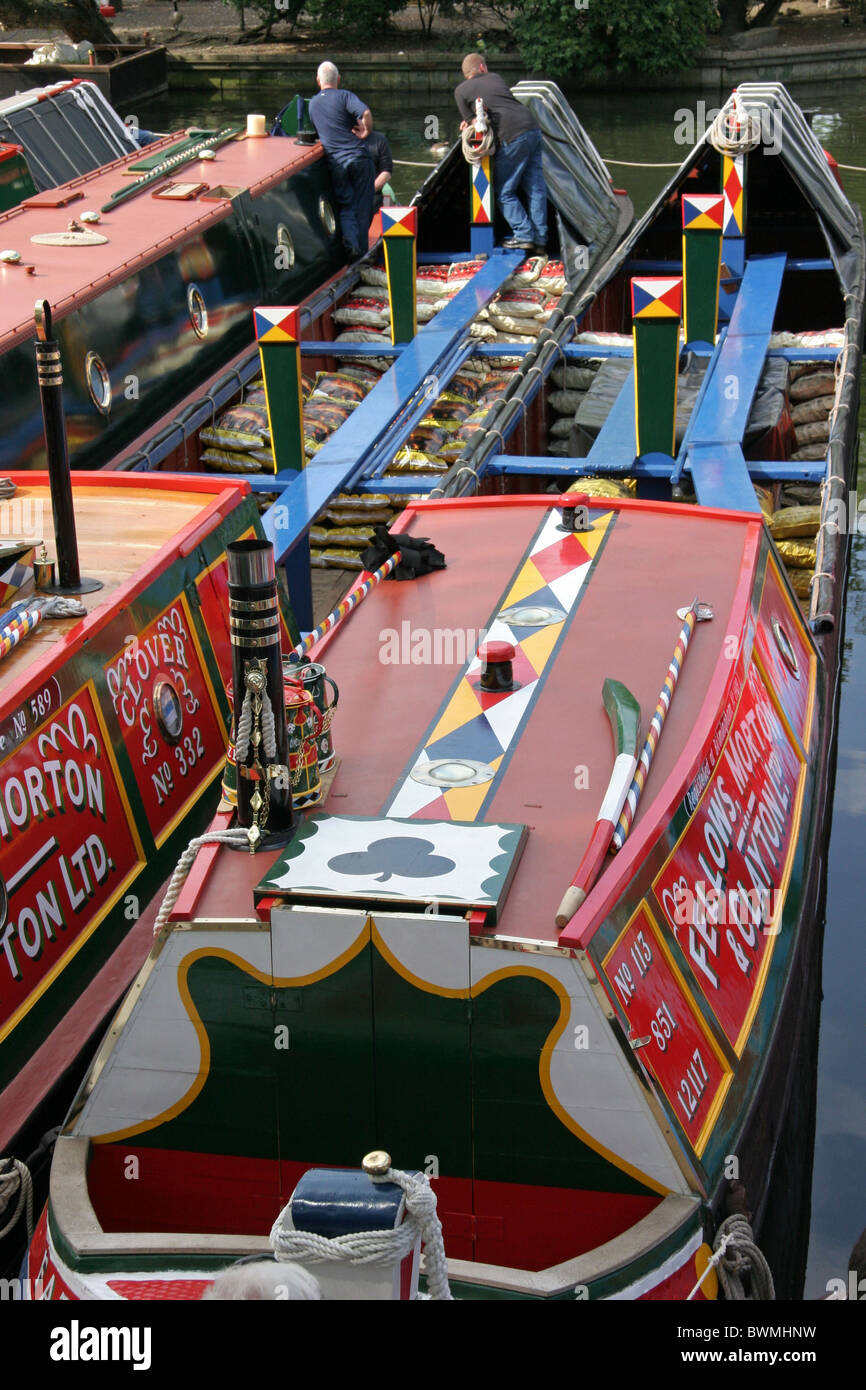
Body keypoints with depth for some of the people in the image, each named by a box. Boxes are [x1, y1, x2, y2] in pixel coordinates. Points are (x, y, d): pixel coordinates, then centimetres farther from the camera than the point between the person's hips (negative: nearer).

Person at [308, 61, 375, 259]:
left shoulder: (313, 104, 13)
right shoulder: (344, 96, -4)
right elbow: (365, 113, -21)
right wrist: (366, 131, -5)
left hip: (335, 163, 3)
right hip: (359, 157, -3)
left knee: (345, 207, 8)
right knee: (363, 206, 7)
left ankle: (351, 246, -10)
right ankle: (363, 249, 10)